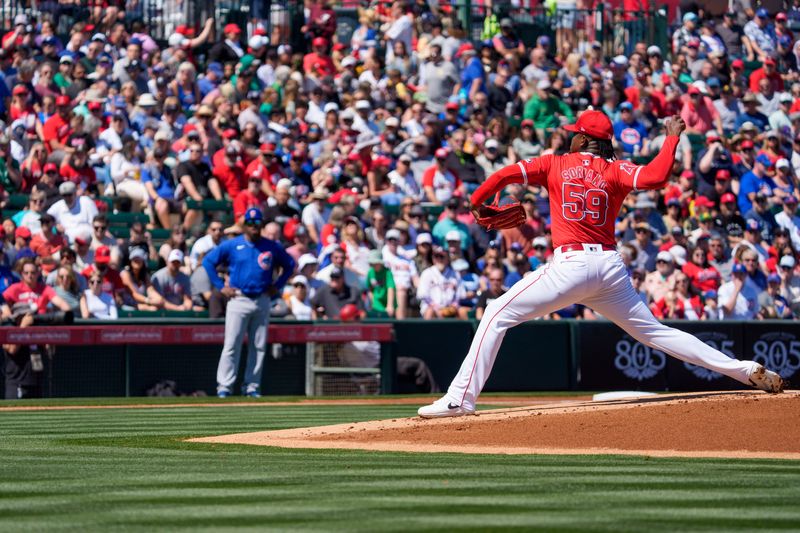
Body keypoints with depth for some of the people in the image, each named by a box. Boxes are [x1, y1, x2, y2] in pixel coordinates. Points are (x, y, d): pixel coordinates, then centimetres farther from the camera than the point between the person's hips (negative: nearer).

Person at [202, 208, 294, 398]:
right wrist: (220, 286, -1)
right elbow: (208, 261, 6)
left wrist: (277, 286, 7)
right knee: (231, 345, -8)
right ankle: (224, 386, -7)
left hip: (262, 302, 3)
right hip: (239, 299, -3)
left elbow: (289, 264, 19)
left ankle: (252, 386, 12)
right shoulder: (232, 245, 1)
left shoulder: (272, 247, 6)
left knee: (259, 347, 5)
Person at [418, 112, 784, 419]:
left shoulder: (556, 165, 8)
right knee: (652, 331, 13)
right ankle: (747, 370, 8)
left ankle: (461, 398, -10)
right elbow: (656, 177, -9)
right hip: (611, 266, 4)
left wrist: (475, 204, 16)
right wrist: (672, 138, 7)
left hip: (570, 264, -4)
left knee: (498, 315, 2)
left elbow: (505, 175, 0)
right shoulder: (615, 171, 10)